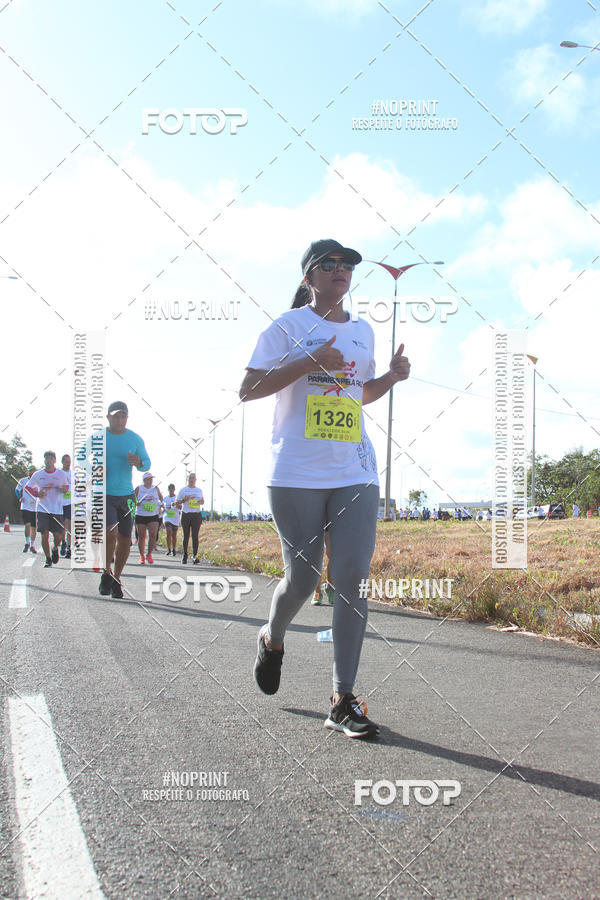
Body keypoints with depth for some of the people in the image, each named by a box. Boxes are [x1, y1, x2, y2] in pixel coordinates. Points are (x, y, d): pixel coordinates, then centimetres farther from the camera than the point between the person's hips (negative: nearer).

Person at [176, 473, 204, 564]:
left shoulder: (199, 490, 13)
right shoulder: (183, 490, 7)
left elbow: (202, 500, 24)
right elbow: (177, 502, 7)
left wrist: (201, 502, 0)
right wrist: (184, 500, -13)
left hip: (197, 515, 1)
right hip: (186, 515, -1)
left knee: (195, 536, -7)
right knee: (186, 536, 2)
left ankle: (195, 556, -8)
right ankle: (185, 555, 14)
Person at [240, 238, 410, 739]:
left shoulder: (362, 331, 17)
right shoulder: (289, 326, 2)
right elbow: (248, 390, -6)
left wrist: (391, 377, 8)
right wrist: (311, 362, -15)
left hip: (356, 472, 4)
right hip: (297, 473, -4)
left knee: (352, 579, -6)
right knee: (302, 579, -1)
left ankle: (344, 701, -2)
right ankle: (272, 639, 34)